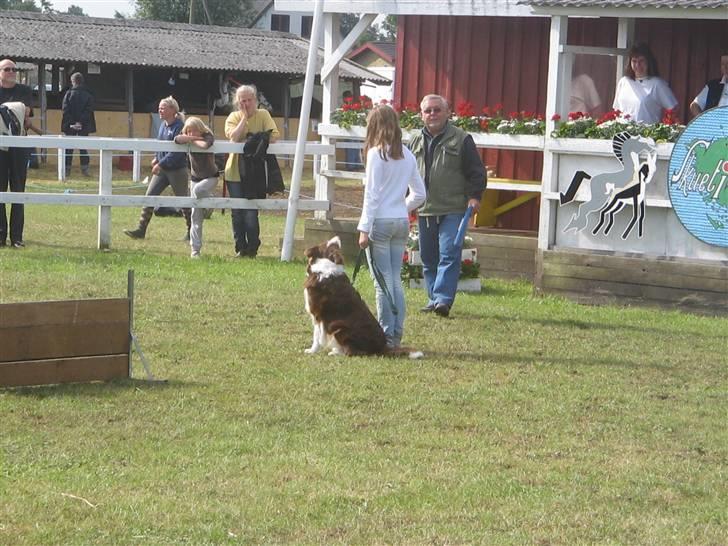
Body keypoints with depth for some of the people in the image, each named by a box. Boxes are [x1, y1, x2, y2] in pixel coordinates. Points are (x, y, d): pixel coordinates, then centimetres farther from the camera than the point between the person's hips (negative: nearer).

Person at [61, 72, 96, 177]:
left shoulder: (69, 93, -5)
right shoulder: (88, 94, -1)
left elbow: (65, 109, -8)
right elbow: (89, 110, -7)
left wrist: (71, 123, -8)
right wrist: (81, 122, -9)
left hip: (70, 126, -1)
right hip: (84, 125, 1)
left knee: (68, 148, 5)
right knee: (83, 147, 7)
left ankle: (67, 169, 3)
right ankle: (85, 169, 2)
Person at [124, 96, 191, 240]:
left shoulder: (179, 127, -18)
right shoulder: (163, 125, 6)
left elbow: (177, 152, -23)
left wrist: (161, 164, -25)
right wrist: (156, 158, 8)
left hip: (177, 170, -8)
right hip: (162, 169, 8)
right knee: (150, 196, 0)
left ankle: (191, 232, 19)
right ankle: (141, 229, 0)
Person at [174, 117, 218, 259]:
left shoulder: (207, 136, -14)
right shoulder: (187, 138, -2)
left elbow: (204, 145, -38)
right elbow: (177, 139, -24)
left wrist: (193, 141, -21)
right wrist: (193, 138, -25)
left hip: (210, 178, -4)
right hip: (195, 178, 4)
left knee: (198, 190, -38)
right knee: (196, 216, 0)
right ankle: (195, 249, 3)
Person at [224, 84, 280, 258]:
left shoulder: (263, 115, 0)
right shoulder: (234, 117, 3)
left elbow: (274, 136, -12)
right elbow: (233, 137, -15)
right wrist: (244, 117, -13)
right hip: (235, 171, 2)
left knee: (251, 212, -7)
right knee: (237, 212, 6)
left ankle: (252, 249, 4)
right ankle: (240, 248, 15)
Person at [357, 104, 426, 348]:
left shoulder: (376, 153, -10)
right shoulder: (407, 155, 9)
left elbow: (372, 195, -12)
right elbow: (419, 194, 13)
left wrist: (364, 228, -11)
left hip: (381, 221, -6)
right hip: (402, 223, 6)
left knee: (383, 282, -3)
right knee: (395, 280, 11)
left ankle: (385, 334, -3)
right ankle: (397, 334, 12)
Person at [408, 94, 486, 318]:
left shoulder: (461, 139, 0)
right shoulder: (416, 142, 14)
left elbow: (476, 171, 1)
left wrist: (474, 196, -9)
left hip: (453, 211, -5)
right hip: (424, 211, 5)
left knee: (449, 255, -13)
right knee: (428, 258, 10)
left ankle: (443, 299, -18)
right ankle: (433, 298, 18)